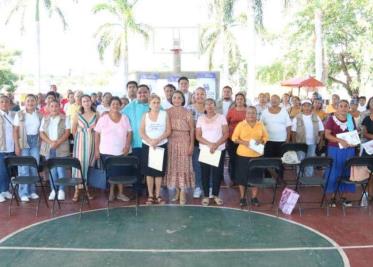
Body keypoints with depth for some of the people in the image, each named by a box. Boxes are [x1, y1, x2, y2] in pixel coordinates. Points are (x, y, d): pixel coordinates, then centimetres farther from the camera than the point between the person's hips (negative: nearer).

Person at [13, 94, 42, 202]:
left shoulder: (39, 114, 6)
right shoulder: (19, 114, -1)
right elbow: (15, 131, -3)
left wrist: (42, 144, 1)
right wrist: (17, 146, -9)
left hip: (36, 142, 3)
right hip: (23, 142, -2)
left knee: (34, 167, 4)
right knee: (24, 168, -2)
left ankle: (32, 190, 15)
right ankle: (23, 192, 5)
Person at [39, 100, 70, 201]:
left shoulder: (65, 118, 3)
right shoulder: (45, 119, 10)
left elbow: (67, 132, -4)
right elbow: (42, 133, 3)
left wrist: (58, 142, -16)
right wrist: (51, 142, -13)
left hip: (61, 147, -2)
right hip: (48, 147, 3)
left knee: (61, 169, -5)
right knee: (51, 169, 5)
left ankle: (61, 190, 2)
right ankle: (53, 190, 12)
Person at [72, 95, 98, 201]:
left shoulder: (96, 115, 3)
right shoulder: (78, 115, 2)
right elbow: (73, 130, 8)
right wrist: (78, 139, 7)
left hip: (92, 142, 1)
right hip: (80, 142, -1)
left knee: (90, 165, 4)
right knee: (79, 164, -5)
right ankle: (77, 191, -1)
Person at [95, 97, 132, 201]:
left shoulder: (124, 118, 5)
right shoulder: (103, 118, -3)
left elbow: (129, 133, 6)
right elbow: (97, 134, -2)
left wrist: (127, 145, -7)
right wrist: (96, 150, -5)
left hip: (121, 151, 2)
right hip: (106, 152, -2)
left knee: (121, 172, 5)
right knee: (110, 172, 4)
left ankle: (120, 193, 19)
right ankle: (111, 193, 19)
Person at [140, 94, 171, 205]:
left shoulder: (165, 114, 1)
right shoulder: (145, 115, 4)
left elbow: (168, 131, -4)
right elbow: (141, 132, -1)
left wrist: (158, 140, -17)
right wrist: (150, 141, -17)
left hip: (161, 145, -1)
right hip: (147, 146, 1)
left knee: (159, 171, 3)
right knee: (149, 172, 3)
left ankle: (158, 196, 13)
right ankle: (150, 196, 12)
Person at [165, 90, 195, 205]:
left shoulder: (187, 112, 0)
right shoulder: (167, 112, 7)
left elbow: (192, 129, -2)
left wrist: (191, 144, -8)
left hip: (184, 141, -3)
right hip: (171, 142, 3)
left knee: (183, 166, -1)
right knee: (173, 166, 6)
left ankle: (183, 193, 2)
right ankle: (177, 191, 18)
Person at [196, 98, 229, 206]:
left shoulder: (221, 117, 1)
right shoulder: (200, 118, 3)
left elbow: (226, 134, -3)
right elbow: (198, 136, -2)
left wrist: (216, 144, -17)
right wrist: (210, 144, -16)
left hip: (220, 149, 0)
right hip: (204, 150, 0)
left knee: (218, 172, 3)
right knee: (205, 173, 3)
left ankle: (216, 195, 18)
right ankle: (206, 196, 13)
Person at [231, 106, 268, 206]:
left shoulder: (260, 125, 5)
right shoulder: (240, 124, -2)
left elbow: (265, 137, 10)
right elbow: (234, 138, -1)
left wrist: (261, 141, -11)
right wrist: (243, 142, -17)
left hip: (257, 155, 2)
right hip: (243, 155, -2)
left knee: (256, 176, 7)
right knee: (242, 176, 4)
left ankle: (254, 197, 21)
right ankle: (242, 197, 18)